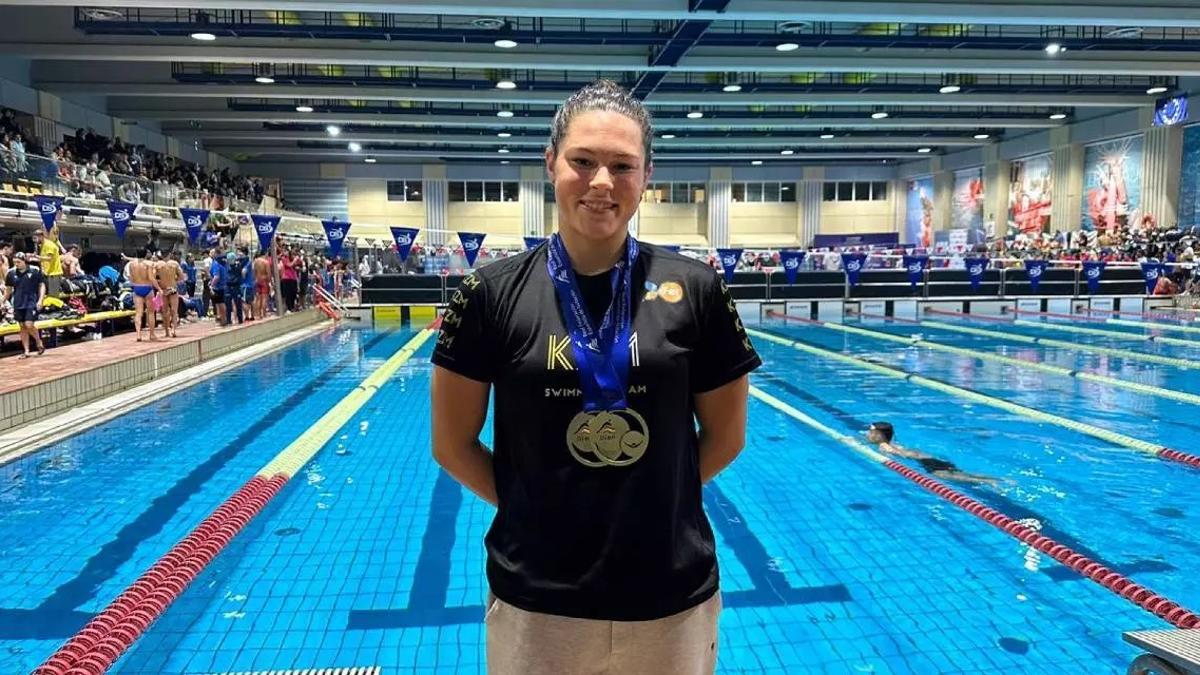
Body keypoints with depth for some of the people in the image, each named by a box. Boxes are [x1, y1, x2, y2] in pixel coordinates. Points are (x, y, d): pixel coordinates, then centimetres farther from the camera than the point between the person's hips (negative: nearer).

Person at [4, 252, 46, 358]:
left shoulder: (35, 271, -5)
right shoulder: (11, 273, 4)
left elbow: (42, 285, 0)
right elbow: (8, 289, 14)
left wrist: (40, 299, -9)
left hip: (32, 303, -4)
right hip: (18, 304, 4)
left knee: (29, 325, -14)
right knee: (23, 327, 7)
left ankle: (39, 343, 11)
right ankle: (26, 351, 14)